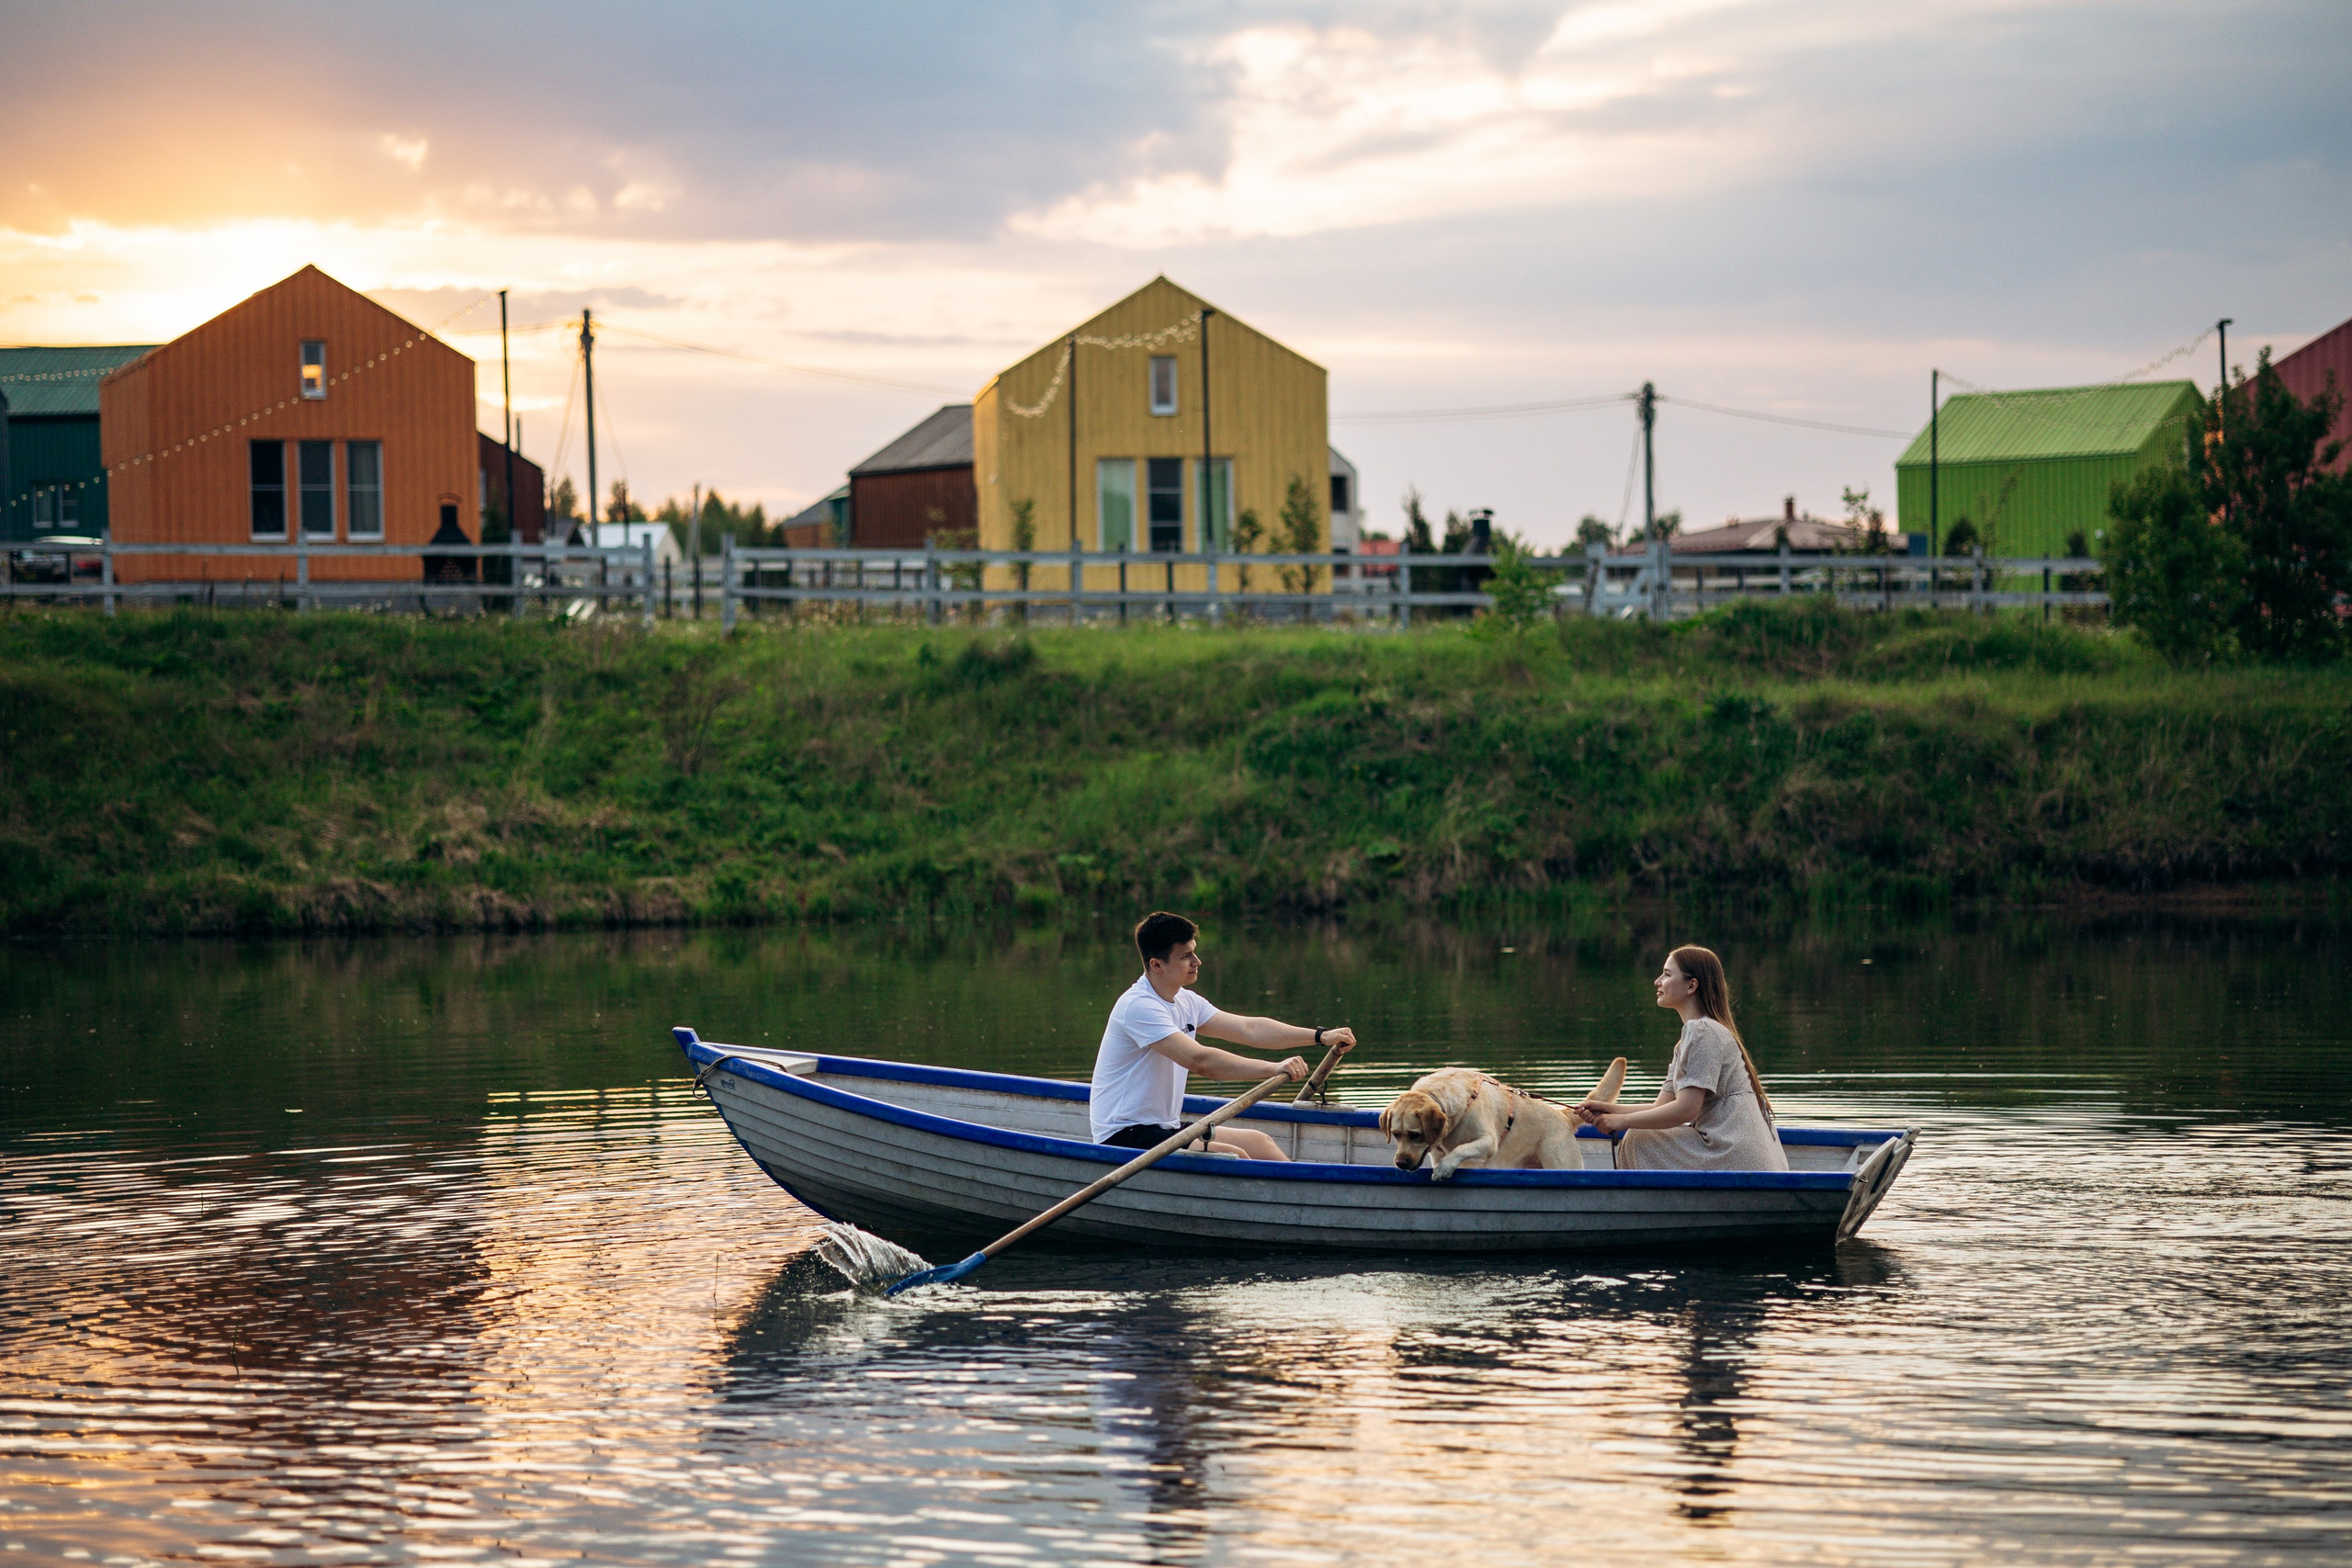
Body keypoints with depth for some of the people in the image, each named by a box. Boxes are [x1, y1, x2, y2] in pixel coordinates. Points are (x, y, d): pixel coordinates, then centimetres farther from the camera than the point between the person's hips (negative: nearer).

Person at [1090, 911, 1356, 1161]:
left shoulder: (1185, 1002, 11)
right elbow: (1199, 1060, -29)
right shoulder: (1139, 1007, -20)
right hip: (1124, 1137, -10)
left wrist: (1321, 1037, 1)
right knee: (1234, 1157, -22)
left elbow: (1249, 1029, 10)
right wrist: (1274, 1068, -33)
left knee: (1256, 1142, 7)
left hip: (1165, 1128, 10)